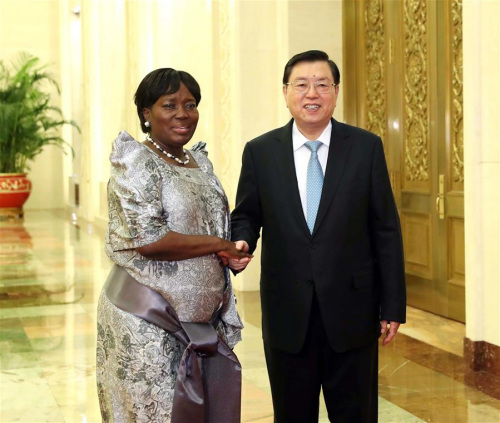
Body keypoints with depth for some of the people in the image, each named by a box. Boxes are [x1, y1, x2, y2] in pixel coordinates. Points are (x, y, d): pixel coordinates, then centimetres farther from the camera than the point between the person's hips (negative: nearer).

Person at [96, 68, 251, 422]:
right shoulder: (136, 163, -12)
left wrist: (227, 254, -3)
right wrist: (218, 244, -12)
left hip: (202, 319, 7)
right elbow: (149, 240, -21)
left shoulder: (200, 161, 11)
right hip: (149, 322, -7)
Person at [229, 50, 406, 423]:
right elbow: (246, 216, 9)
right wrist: (241, 243, -16)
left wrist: (393, 306, -2)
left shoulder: (366, 147, -1)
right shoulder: (260, 152, 2)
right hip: (287, 312, 1)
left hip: (352, 310, -1)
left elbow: (386, 229, 0)